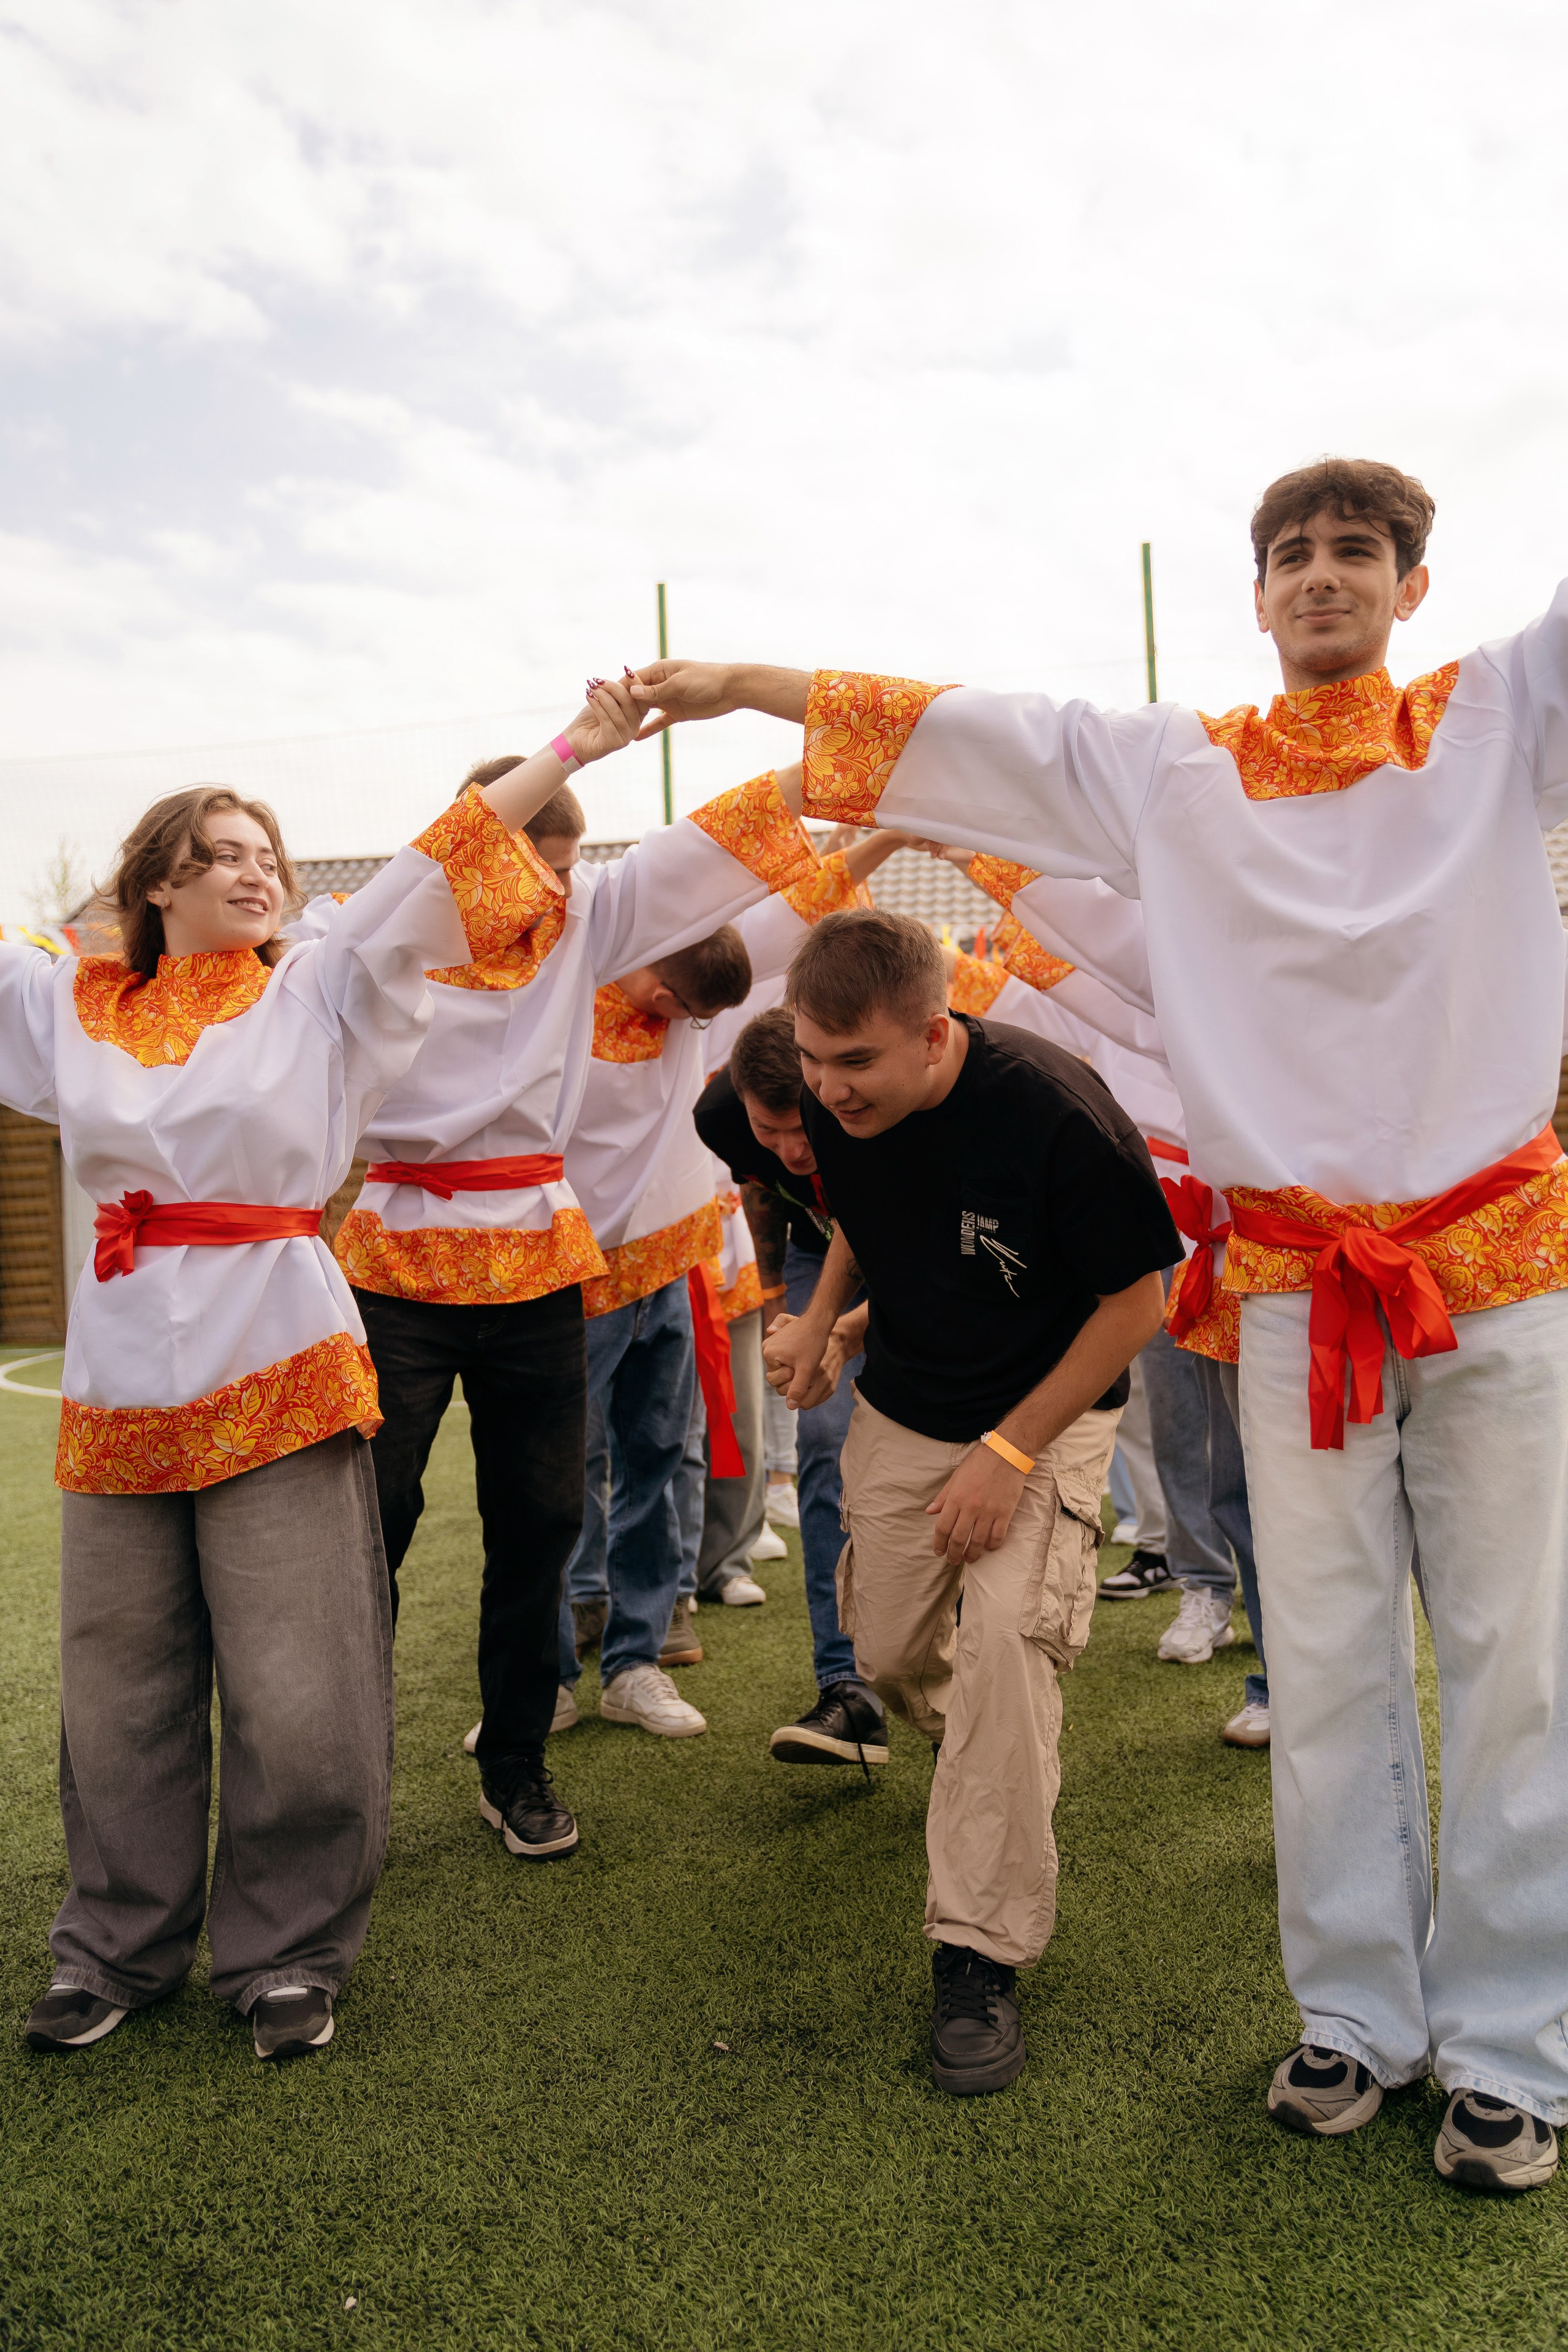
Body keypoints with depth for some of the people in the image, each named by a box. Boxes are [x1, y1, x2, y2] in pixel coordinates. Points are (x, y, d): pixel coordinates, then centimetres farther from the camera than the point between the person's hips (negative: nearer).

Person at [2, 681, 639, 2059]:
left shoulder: (316, 993, 5)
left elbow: (441, 867, 1)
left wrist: (574, 748, -1)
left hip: (276, 1374, -2)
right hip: (119, 1383, 3)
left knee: (296, 1695, 1)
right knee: (120, 1688, 12)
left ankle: (286, 1954, 21)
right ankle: (122, 1947, 32)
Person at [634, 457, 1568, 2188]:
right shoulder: (1174, 771, 8)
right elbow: (950, 732, 9)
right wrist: (740, 683, 10)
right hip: (1298, 1284, 1)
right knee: (1327, 1670, 8)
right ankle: (1355, 2014, 25)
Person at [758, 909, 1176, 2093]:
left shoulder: (1057, 1116, -31)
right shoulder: (835, 1104, -14)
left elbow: (1136, 1301, -20)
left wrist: (1009, 1453, -22)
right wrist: (822, 1315, -7)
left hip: (1048, 1416, -5)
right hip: (900, 1413, 5)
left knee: (1005, 1637, -24)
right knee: (888, 1653, 11)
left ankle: (983, 1953, -7)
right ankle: (996, 1757, 48)